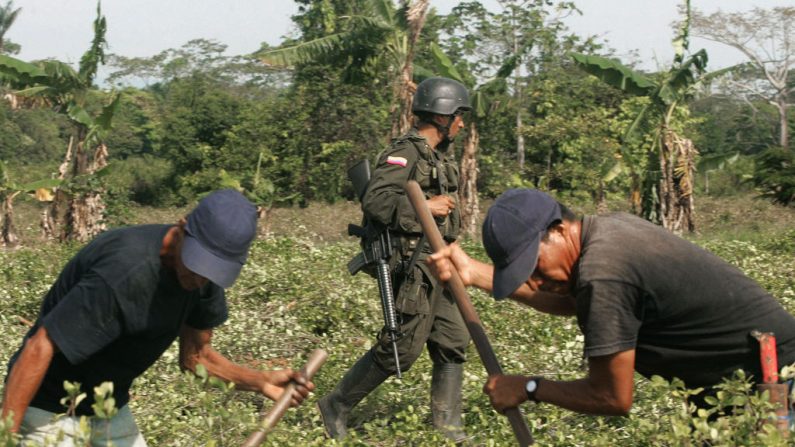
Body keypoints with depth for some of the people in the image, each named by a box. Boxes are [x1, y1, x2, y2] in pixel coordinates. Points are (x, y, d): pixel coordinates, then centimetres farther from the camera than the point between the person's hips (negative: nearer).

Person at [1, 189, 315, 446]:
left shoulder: (204, 271, -8)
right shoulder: (127, 272, -32)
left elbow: (194, 355, 2)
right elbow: (39, 348, -30)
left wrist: (260, 382, -12)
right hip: (52, 413, -7)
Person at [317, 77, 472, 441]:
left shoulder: (441, 155, 15)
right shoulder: (405, 153, -15)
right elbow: (375, 202, -26)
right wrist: (425, 206, -22)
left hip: (436, 266, 10)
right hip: (410, 267, -9)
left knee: (453, 343, 8)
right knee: (401, 348, -5)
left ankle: (446, 426, 15)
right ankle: (336, 406, 9)